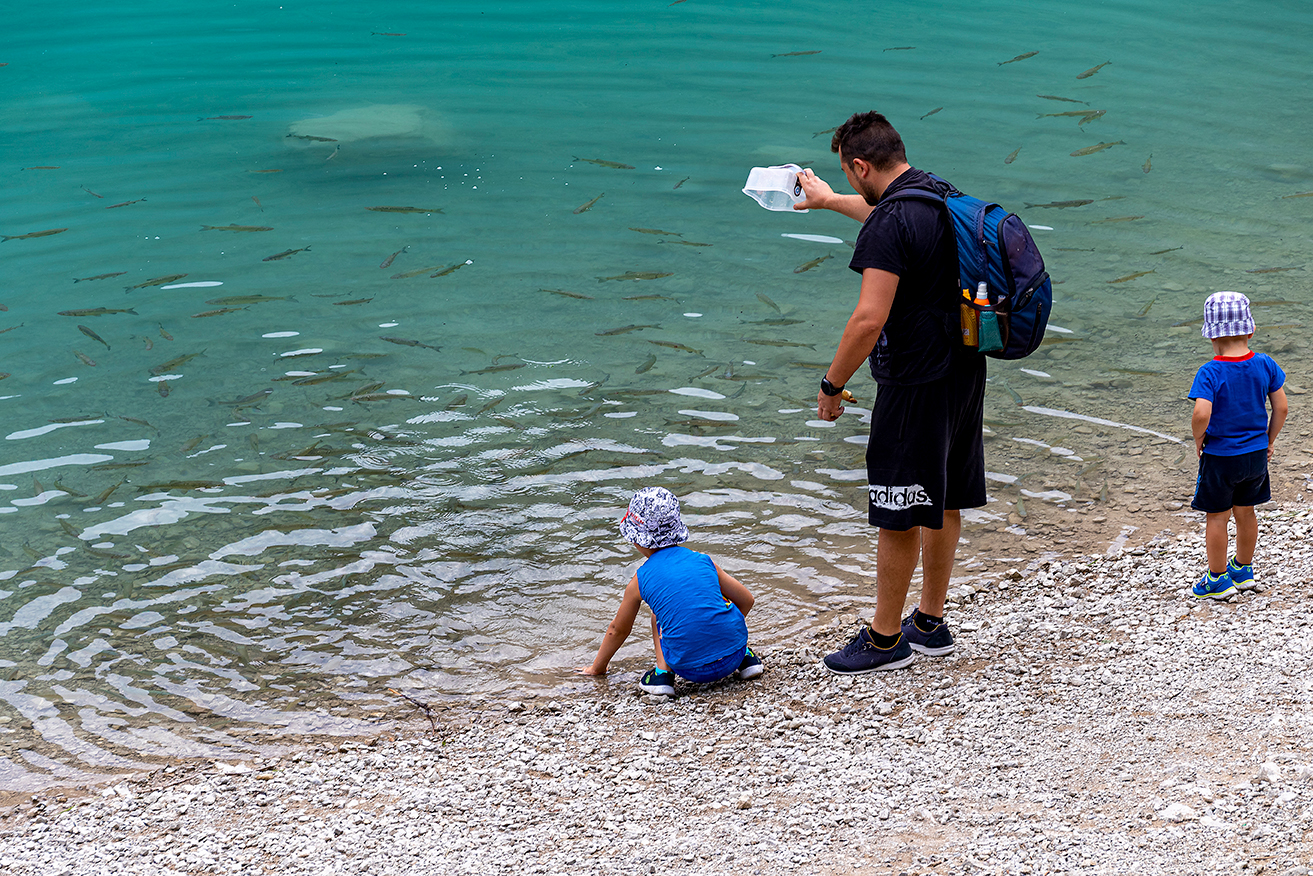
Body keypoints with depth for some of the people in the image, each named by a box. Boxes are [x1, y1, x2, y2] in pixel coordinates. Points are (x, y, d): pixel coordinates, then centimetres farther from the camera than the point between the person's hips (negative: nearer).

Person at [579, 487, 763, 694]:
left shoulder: (641, 580, 5)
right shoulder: (702, 561, 9)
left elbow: (618, 630, 20)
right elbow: (746, 600, 16)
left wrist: (597, 667, 37)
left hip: (691, 669, -2)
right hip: (732, 657, 2)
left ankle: (662, 672, 7)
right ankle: (745, 657, 23)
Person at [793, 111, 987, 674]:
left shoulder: (890, 227, -21)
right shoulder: (940, 196, 8)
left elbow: (869, 321, -25)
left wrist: (832, 385, -13)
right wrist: (828, 201, 45)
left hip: (916, 384, -10)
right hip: (963, 369, 10)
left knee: (898, 517, 1)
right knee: (942, 502, 17)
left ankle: (885, 639, 10)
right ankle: (930, 624, 28)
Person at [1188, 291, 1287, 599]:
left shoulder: (1210, 373, -20)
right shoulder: (1265, 365, -6)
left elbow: (1201, 414, -32)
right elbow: (1280, 408, -1)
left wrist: (1199, 440, -12)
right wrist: (1268, 441, 12)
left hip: (1219, 457, -5)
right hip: (1256, 454, 5)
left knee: (1216, 517, 10)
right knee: (1245, 512, 21)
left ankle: (1218, 579, 20)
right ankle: (1243, 570, 36)